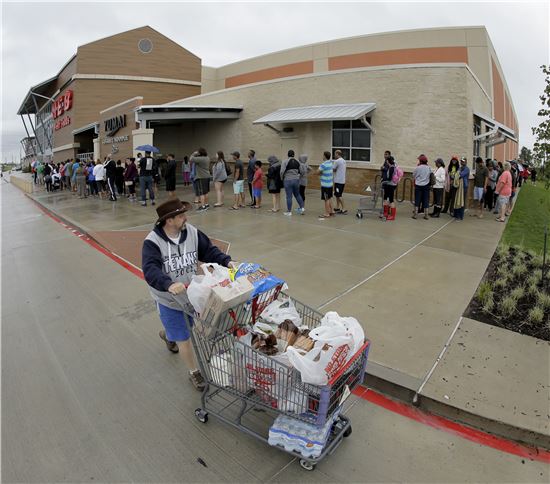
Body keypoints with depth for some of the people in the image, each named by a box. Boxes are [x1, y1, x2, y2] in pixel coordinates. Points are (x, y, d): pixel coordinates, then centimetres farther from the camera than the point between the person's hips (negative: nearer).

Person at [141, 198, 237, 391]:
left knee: (184, 327, 30)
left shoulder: (192, 232, -11)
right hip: (168, 299, -5)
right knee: (183, 338, 5)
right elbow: (150, 270, -36)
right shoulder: (152, 242, -25)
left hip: (192, 294, 5)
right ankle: (194, 372, 28)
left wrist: (226, 261, -22)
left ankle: (167, 334, 66)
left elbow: (209, 250, -5)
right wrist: (169, 284, -53)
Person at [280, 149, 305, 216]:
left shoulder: (285, 162, -8)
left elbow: (282, 171, -16)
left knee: (289, 196, 1)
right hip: (296, 180, 4)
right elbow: (301, 171, 7)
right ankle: (302, 207, 14)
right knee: (297, 194, 20)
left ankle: (289, 211, 8)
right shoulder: (297, 162, 6)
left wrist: (282, 178, 0)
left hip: (288, 180, -4)